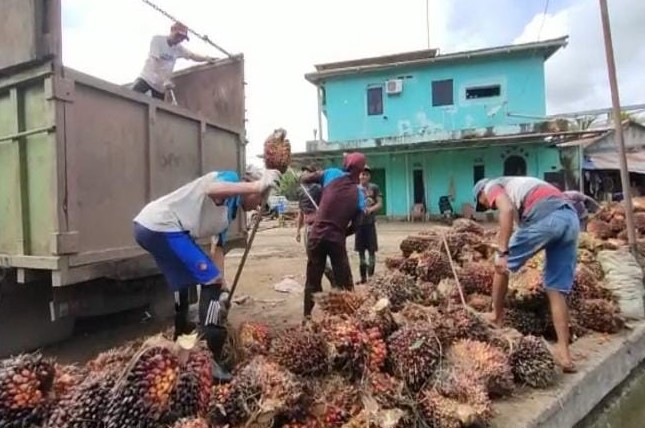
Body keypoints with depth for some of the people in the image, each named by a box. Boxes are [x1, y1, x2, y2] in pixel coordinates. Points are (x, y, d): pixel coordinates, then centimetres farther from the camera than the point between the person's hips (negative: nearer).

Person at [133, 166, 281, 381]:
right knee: (211, 281, -7)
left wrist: (223, 287, 16)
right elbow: (212, 190, -29)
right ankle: (209, 360, -5)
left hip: (150, 227, 11)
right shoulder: (230, 178, -4)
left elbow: (218, 248, 21)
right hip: (162, 226, -11)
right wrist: (256, 185, -29)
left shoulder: (230, 211, 21)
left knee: (183, 285, 25)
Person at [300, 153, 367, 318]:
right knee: (344, 282, 12)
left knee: (313, 280, 10)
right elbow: (354, 227, 2)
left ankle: (308, 316, 17)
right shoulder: (359, 196, 2)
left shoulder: (332, 174, 0)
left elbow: (304, 179, 8)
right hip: (337, 239, -1)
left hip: (317, 235, 1)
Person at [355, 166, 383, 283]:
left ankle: (371, 276, 9)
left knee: (371, 251, 0)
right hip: (358, 223, 2)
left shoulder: (374, 188, 2)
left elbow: (380, 204, -3)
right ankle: (363, 277, 16)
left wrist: (370, 209, -21)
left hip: (370, 223, -2)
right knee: (360, 251, 7)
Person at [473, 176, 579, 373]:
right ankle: (564, 353, 11)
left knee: (502, 264, 13)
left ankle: (496, 316, 26)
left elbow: (507, 210, -10)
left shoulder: (492, 186, 14)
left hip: (545, 217, -8)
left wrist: (502, 252, -13)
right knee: (556, 290, 11)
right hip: (571, 218, 8)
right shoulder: (516, 186, 38)